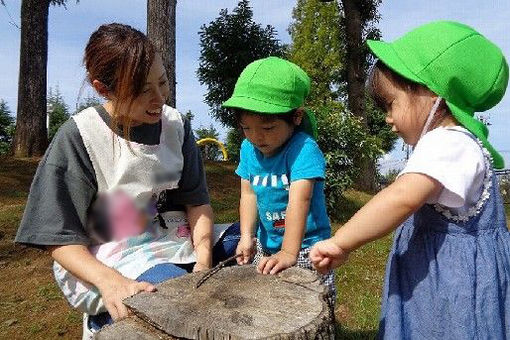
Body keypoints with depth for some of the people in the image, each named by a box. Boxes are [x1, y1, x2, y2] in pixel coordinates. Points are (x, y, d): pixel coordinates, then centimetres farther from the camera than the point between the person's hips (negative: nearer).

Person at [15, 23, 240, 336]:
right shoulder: (79, 137, -14)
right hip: (113, 255, -5)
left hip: (173, 237, 6)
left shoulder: (175, 124, -2)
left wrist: (203, 259, -16)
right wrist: (110, 281, -31)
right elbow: (61, 238, -13)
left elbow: (196, 200, 0)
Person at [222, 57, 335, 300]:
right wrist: (247, 237, -15)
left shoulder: (303, 149, -23)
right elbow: (248, 195, -3)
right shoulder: (248, 149, -4)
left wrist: (289, 252, -36)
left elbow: (299, 201, -31)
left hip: (306, 247, -5)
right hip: (266, 246, 6)